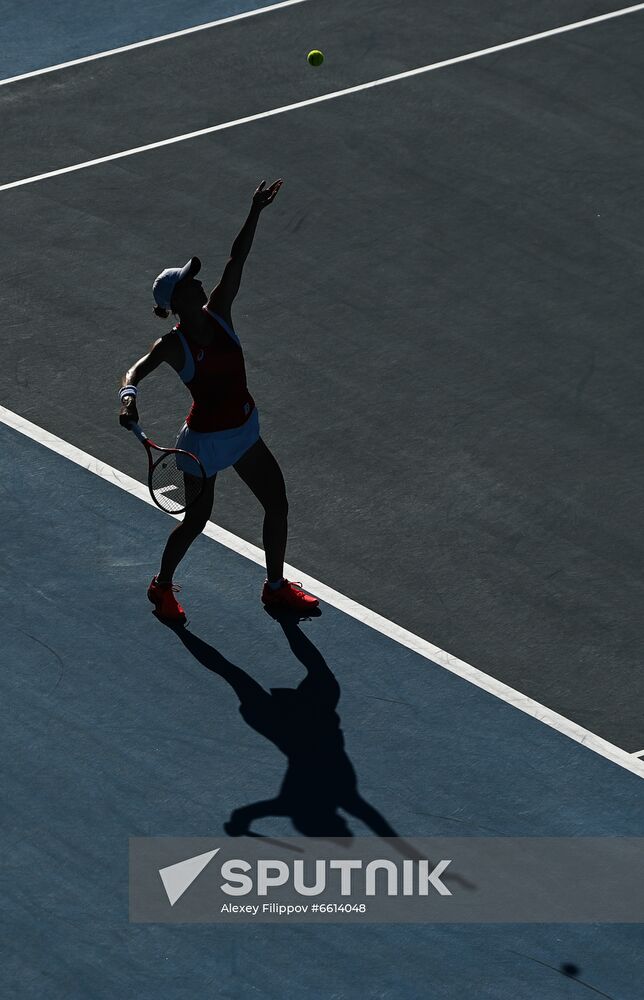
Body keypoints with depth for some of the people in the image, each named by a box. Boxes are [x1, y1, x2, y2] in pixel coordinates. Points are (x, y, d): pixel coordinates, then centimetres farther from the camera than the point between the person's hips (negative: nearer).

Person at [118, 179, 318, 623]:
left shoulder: (218, 312, -6)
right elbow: (135, 372, -32)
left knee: (278, 505, 12)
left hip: (245, 430, 7)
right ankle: (162, 586, 35)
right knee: (195, 521, 8)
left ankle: (276, 587, 32)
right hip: (206, 441, -6)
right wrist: (129, 397, -54)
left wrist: (255, 213, -19)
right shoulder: (173, 344, -19)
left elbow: (236, 259, -11)